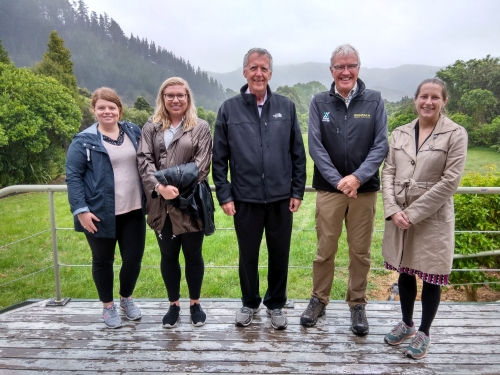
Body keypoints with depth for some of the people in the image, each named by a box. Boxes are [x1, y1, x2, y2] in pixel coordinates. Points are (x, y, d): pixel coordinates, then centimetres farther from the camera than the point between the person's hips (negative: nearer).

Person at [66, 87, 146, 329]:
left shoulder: (134, 132, 5)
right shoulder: (84, 140, -6)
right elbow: (72, 176, -8)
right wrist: (80, 210, -15)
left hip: (133, 211, 3)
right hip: (100, 214, -3)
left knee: (133, 259, 9)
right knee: (103, 261, 12)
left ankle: (126, 298, 36)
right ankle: (108, 306, 33)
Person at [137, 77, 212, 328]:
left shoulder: (201, 127, 2)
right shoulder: (151, 128, 10)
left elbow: (202, 164, -7)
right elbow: (144, 160, -1)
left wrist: (177, 186, -17)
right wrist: (160, 187, -18)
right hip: (161, 204, 3)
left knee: (193, 254, 9)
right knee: (168, 255, 13)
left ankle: (194, 303, 27)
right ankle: (173, 305, 29)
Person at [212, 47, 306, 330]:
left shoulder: (286, 107, 2)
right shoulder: (229, 109, -1)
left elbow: (298, 154, 4)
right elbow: (219, 158, 0)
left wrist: (297, 191, 1)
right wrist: (224, 195, -4)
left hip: (281, 198, 1)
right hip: (245, 199, 0)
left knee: (280, 254, 13)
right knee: (248, 255, 14)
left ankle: (276, 304, 34)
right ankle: (250, 303, 36)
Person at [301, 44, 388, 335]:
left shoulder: (375, 101, 1)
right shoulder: (319, 103, 2)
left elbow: (381, 145, -4)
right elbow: (316, 147, -4)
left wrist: (357, 177, -16)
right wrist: (338, 181, -13)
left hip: (365, 189, 1)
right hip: (329, 188, 0)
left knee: (361, 251, 9)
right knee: (325, 249, 7)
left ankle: (358, 304, 27)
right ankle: (319, 300, 25)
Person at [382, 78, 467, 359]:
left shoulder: (456, 134, -6)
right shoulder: (400, 133, 6)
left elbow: (450, 182, -12)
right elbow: (388, 172, 3)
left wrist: (413, 213, -15)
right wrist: (393, 210, -11)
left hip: (433, 218, -4)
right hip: (399, 217, 4)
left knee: (431, 278, 8)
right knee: (405, 272, 16)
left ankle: (424, 333, 29)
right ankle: (406, 323, 37)